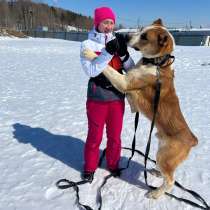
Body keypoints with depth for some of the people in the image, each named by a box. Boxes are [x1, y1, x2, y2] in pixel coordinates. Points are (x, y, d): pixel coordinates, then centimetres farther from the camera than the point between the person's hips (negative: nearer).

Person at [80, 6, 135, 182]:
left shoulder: (117, 42, 3)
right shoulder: (88, 44, -5)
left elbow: (131, 69, -1)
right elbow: (91, 71, -19)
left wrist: (123, 53, -18)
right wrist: (108, 52, -26)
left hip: (117, 97, 3)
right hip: (97, 99, -3)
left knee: (115, 136, 15)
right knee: (95, 136, 10)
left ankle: (113, 165, 37)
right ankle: (90, 167, 32)